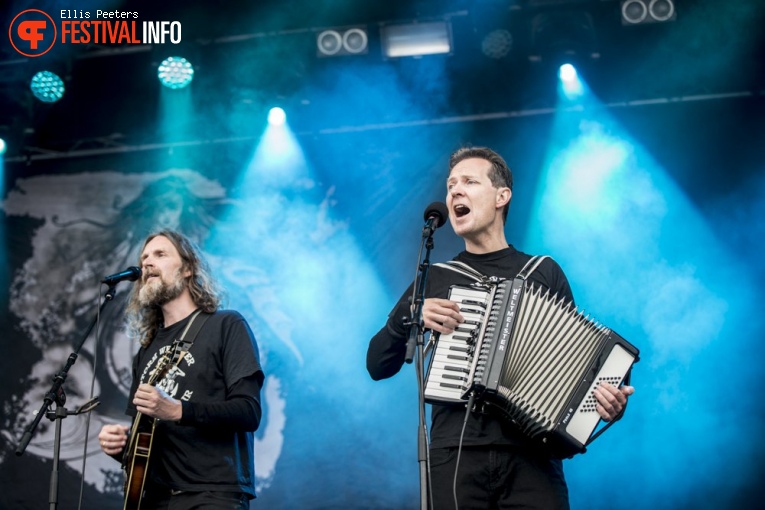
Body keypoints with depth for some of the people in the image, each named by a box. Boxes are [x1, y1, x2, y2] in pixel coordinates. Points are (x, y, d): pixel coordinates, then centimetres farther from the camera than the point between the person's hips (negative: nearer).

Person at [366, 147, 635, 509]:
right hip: (455, 455, 1)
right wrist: (410, 314, -4)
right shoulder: (434, 281, 14)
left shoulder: (544, 272, 12)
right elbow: (377, 366, 13)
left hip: (530, 455, -1)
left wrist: (607, 399, -9)